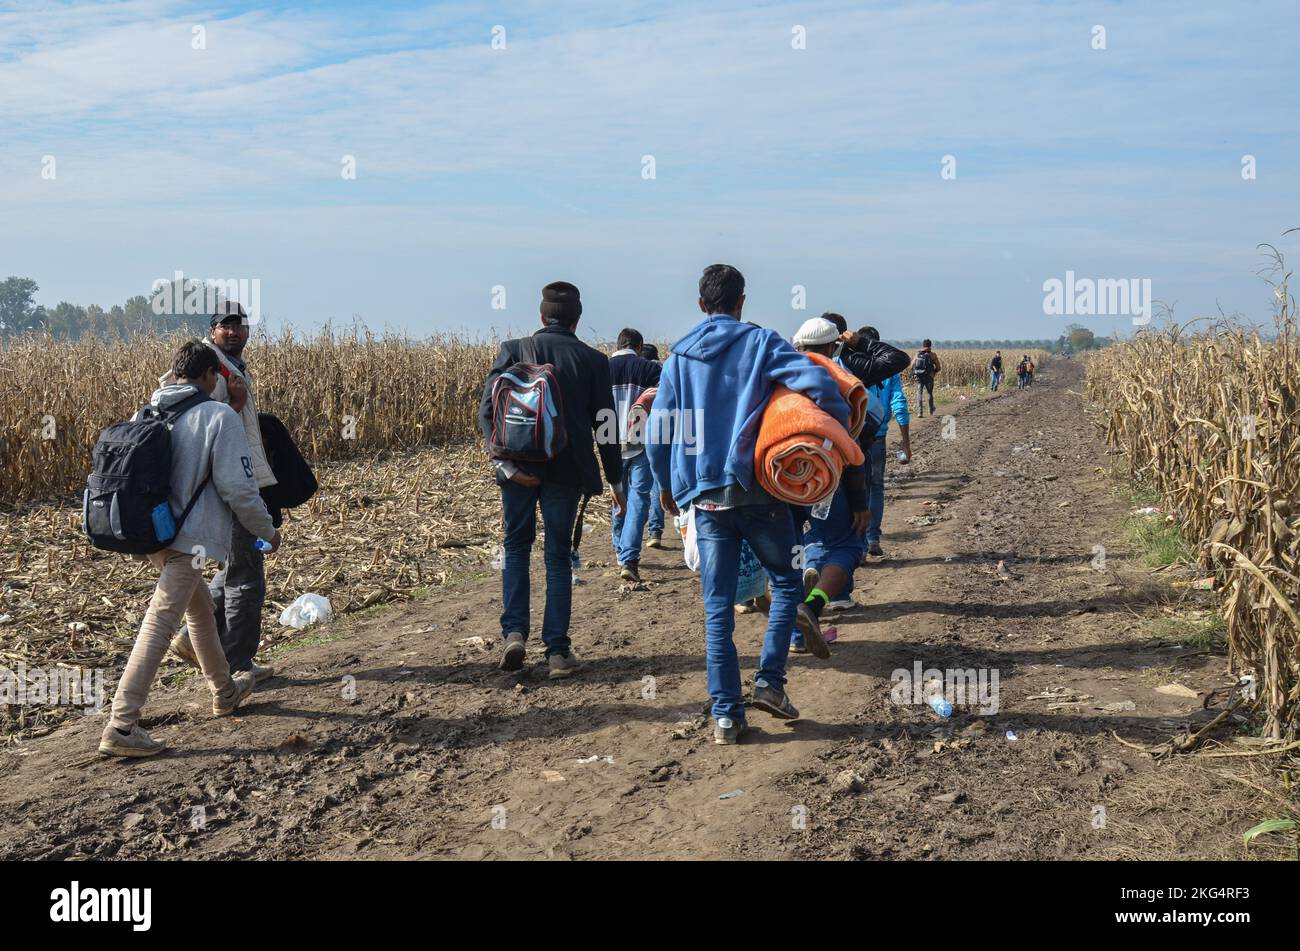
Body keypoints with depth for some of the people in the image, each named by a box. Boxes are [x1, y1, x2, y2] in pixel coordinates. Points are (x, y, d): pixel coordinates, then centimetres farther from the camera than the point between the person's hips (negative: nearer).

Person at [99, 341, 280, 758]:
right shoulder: (219, 416, -11)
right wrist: (266, 531, 3)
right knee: (158, 626, -9)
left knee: (200, 609, 25)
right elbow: (238, 488, -13)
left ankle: (224, 691, 41)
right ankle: (121, 726, -11)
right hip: (188, 540, -8)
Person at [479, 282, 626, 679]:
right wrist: (616, 479, 8)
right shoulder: (593, 360, 0)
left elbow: (487, 410, -7)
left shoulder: (514, 350, 1)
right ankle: (557, 651, 6)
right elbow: (605, 424, 1)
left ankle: (513, 632, 3)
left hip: (520, 466, 0)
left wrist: (505, 462, -9)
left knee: (516, 545, 17)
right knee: (558, 555, 7)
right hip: (566, 469, 0)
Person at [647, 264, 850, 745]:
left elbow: (657, 432, 9)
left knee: (717, 607, 6)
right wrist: (841, 427, 1)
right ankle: (769, 681, 5)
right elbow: (816, 381, -15)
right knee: (786, 581, 16)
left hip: (704, 495, 3)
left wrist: (668, 486, 23)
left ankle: (726, 715, 6)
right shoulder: (760, 342, -1)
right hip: (755, 488, -3)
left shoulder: (678, 355, 9)